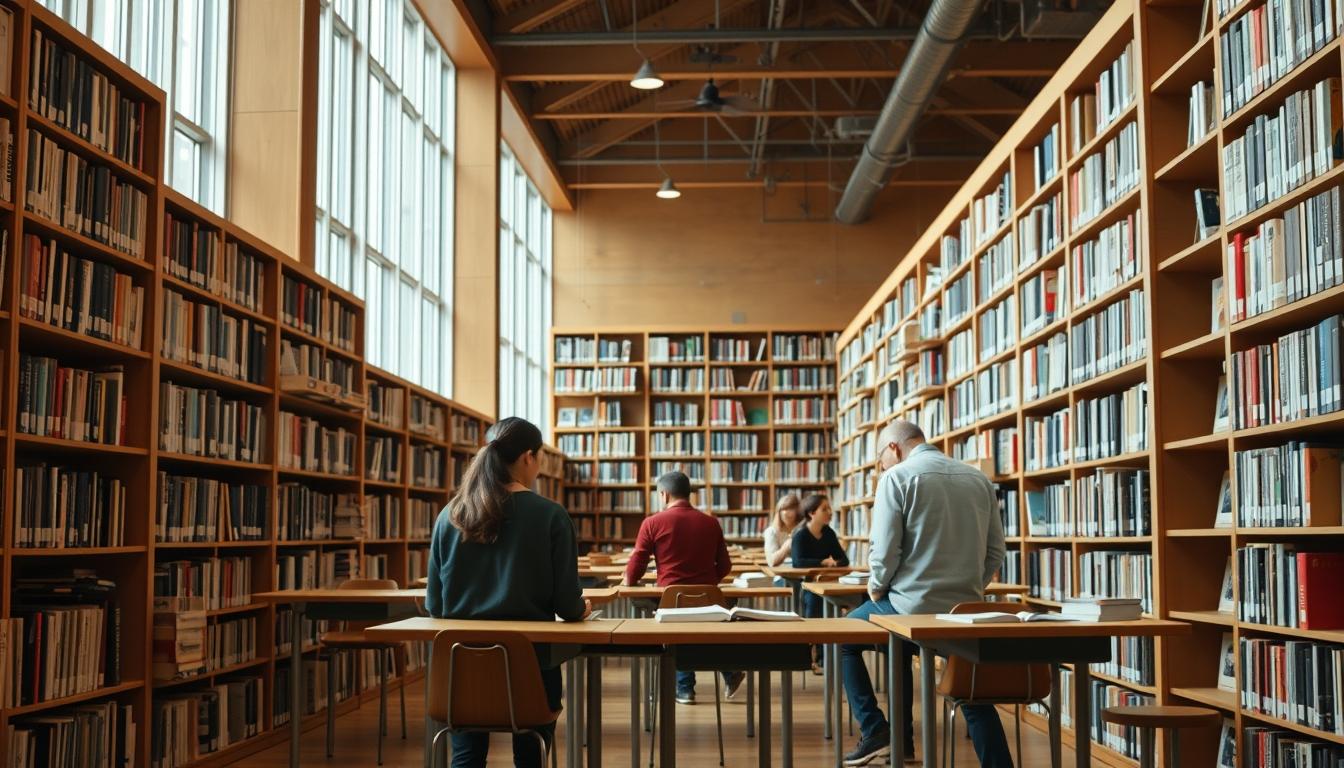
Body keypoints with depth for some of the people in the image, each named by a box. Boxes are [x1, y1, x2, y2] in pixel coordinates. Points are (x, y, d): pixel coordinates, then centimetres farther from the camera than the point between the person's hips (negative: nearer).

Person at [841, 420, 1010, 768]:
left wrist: (876, 588, 5)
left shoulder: (897, 477, -8)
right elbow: (996, 550, 9)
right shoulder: (979, 479, 9)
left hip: (912, 605, -5)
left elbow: (884, 549, -13)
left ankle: (875, 732, 10)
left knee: (844, 640, 19)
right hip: (967, 607, 5)